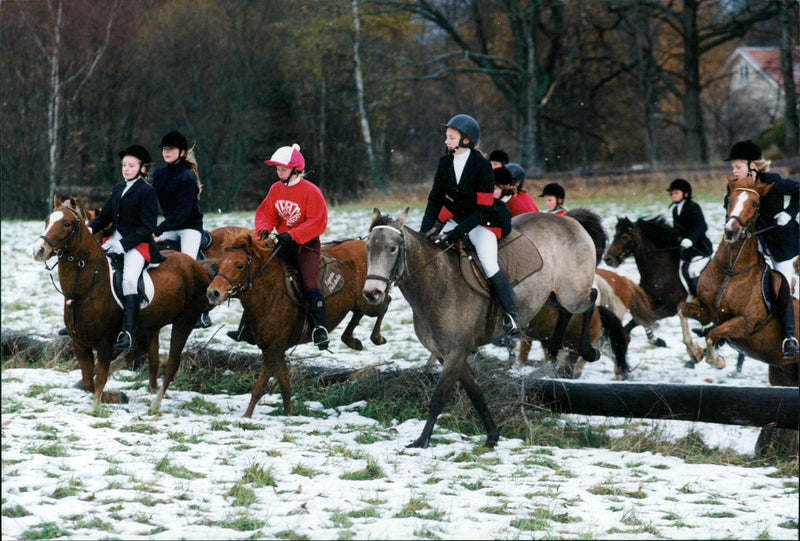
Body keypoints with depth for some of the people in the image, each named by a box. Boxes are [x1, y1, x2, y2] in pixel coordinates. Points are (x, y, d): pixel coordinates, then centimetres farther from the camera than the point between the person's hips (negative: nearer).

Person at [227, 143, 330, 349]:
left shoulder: (310, 191, -13)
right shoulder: (276, 189, 5)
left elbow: (317, 222, -18)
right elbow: (265, 213, 11)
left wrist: (292, 235, -26)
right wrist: (264, 229, -13)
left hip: (306, 243, -6)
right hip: (282, 244, 6)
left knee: (310, 283, -21)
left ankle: (320, 330, -13)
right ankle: (247, 327, 4)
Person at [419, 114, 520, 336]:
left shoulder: (482, 166, -19)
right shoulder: (445, 163, -3)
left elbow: (483, 209, -20)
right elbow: (435, 198, 3)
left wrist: (459, 231, -28)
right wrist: (425, 229, -9)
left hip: (482, 222, -6)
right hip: (455, 219, 6)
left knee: (487, 260, -26)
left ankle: (510, 314, -19)